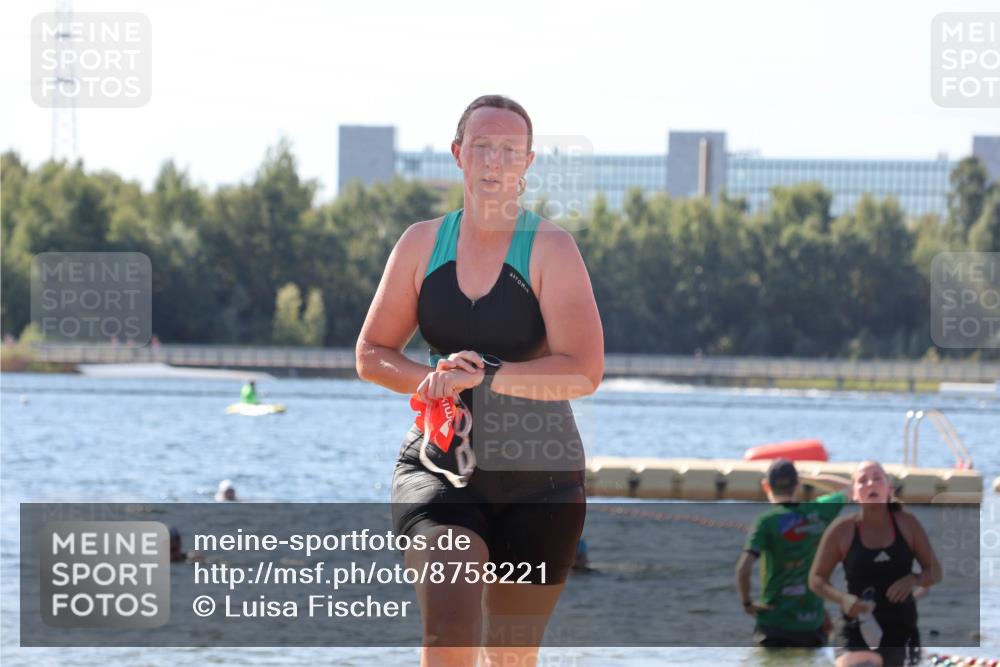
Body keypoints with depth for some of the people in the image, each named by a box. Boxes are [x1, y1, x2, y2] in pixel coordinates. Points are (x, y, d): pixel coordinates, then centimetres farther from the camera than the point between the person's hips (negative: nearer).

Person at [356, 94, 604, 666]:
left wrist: (486, 376, -23)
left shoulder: (551, 249, -7)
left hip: (537, 476, -1)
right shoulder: (423, 244, 4)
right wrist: (430, 379, -11)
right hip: (439, 464, 1)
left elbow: (584, 372, -16)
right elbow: (372, 355, 10)